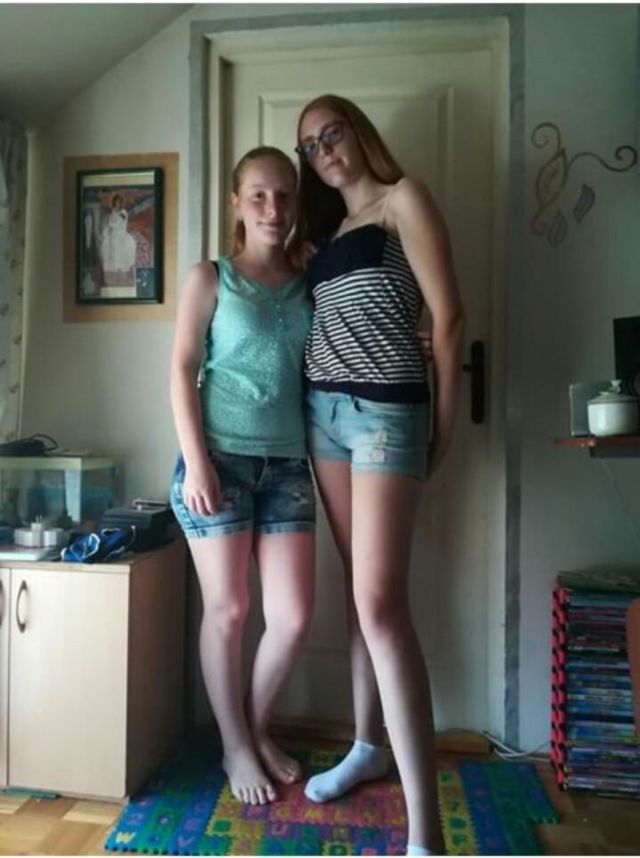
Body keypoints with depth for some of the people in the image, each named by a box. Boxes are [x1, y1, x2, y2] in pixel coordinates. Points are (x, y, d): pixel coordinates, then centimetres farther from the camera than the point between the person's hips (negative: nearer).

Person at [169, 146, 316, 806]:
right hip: (221, 458, -3)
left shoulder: (309, 286, 12)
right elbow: (182, 371, -2)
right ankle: (235, 746, 27)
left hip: (288, 464, 4)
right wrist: (195, 460, -11)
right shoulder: (210, 278, 3)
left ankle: (256, 728, 30)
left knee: (294, 615, 3)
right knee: (226, 609, 6)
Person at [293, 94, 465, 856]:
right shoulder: (328, 230, 21)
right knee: (358, 590, 12)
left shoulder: (403, 198, 1)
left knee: (382, 603, -14)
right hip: (324, 410, 7)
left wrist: (443, 419, -4)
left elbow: (446, 314, -5)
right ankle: (367, 746, 28)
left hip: (385, 409, -7)